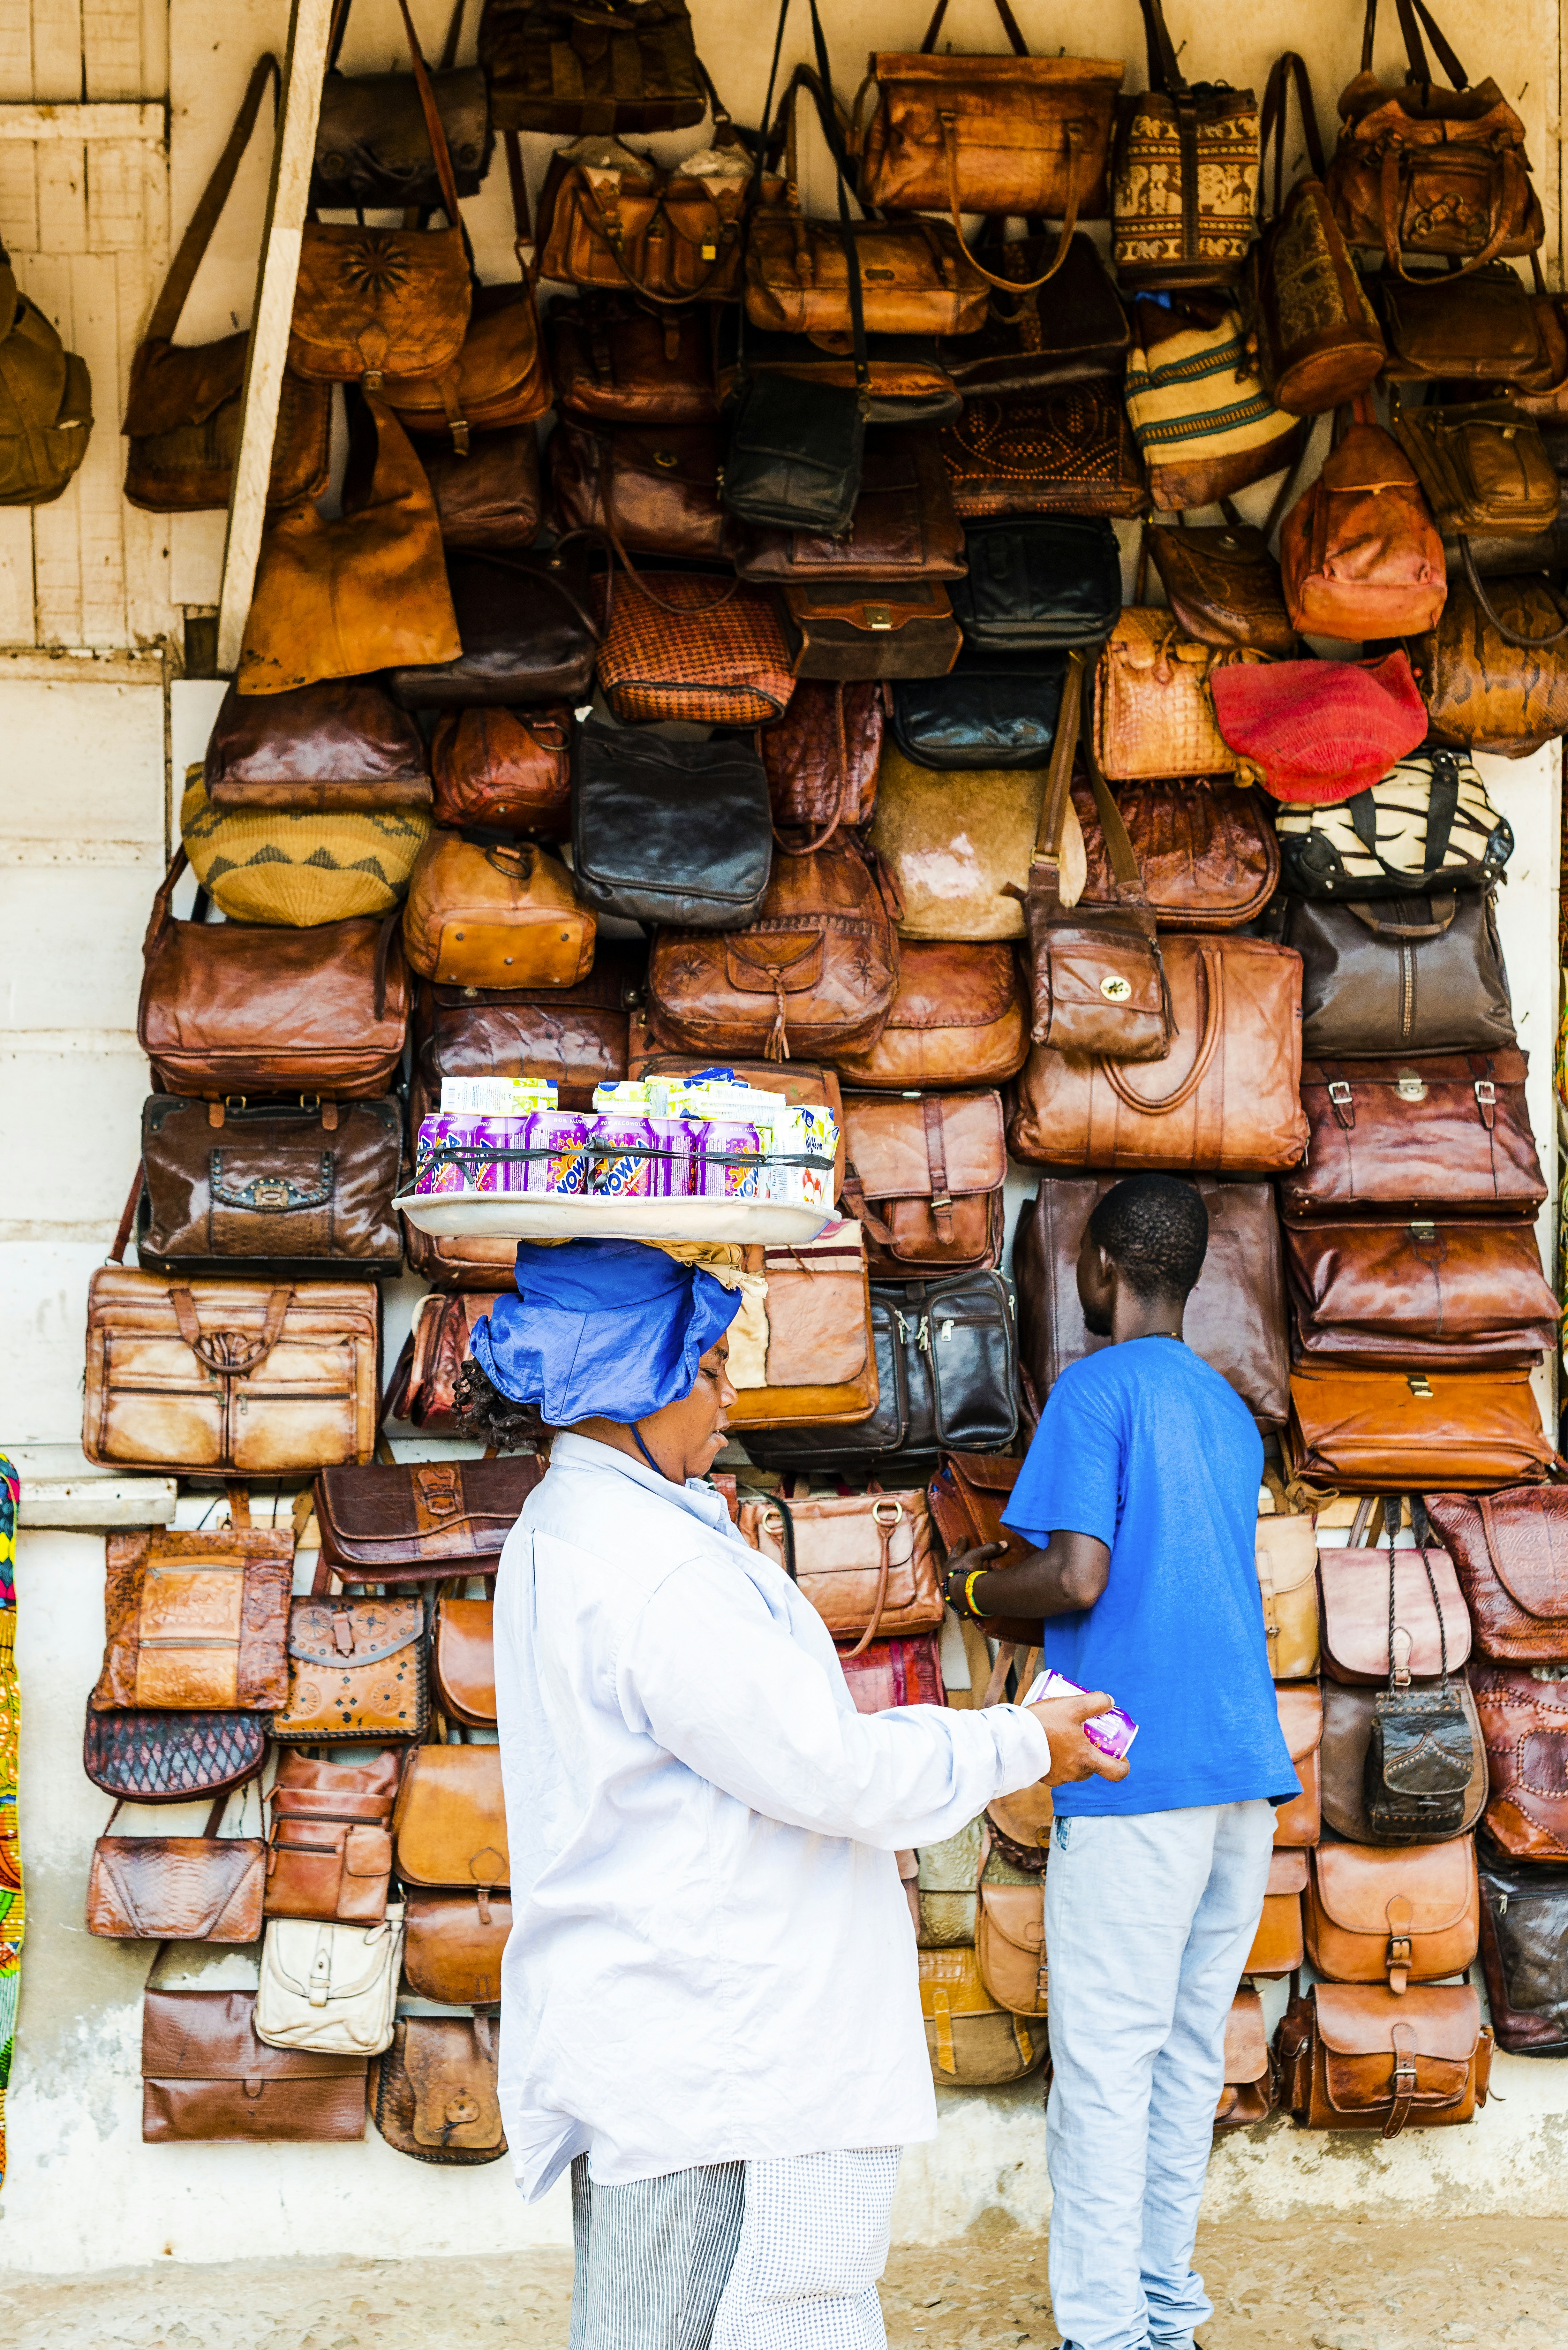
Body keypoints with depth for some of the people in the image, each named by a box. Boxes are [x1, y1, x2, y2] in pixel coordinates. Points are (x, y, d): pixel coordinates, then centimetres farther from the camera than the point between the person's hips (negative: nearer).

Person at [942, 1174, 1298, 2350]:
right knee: (1190, 2051, 12)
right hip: (1243, 1766, 8)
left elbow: (1077, 1578, -16)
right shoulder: (1230, 1413, 18)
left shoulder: (1098, 1389, -6)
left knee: (1107, 2062, -3)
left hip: (1136, 1768, -7)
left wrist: (975, 1586, 3)